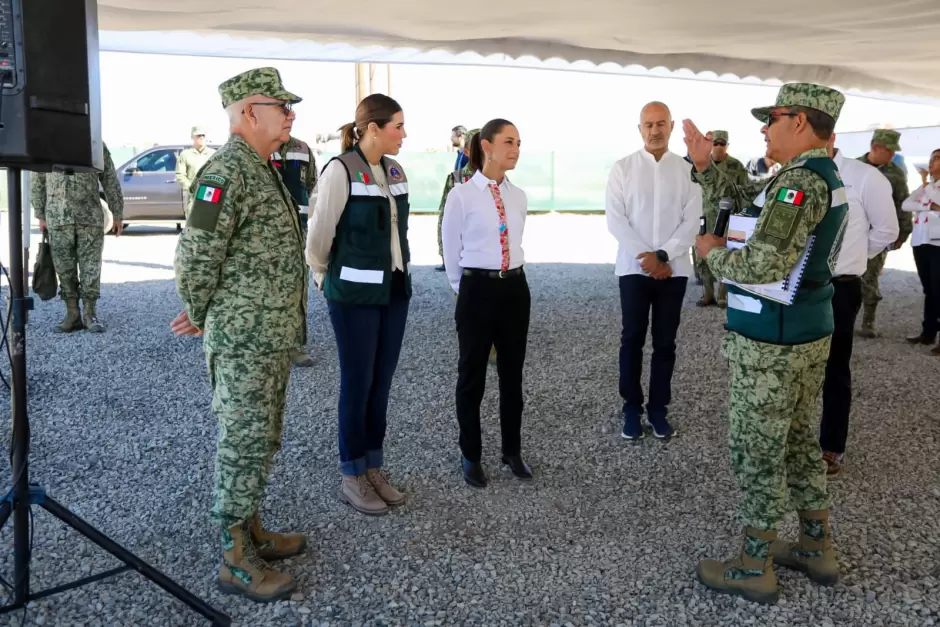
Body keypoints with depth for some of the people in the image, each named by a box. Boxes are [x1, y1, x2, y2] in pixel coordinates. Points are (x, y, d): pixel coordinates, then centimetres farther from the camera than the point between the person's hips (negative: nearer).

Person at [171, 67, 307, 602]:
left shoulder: (263, 169, 14)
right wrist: (199, 317, -4)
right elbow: (195, 256, -18)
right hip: (244, 341, -9)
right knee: (243, 443, 1)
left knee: (263, 440, 18)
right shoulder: (228, 171, -17)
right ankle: (236, 559, 14)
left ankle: (251, 528, 33)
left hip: (273, 337, 9)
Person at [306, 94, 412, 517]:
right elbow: (320, 231, -8)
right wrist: (321, 275, 5)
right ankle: (352, 477, 16)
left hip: (395, 289, 7)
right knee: (357, 382, 2)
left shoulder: (396, 172, 8)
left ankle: (374, 468, 24)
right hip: (355, 293, -6)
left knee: (382, 380, 11)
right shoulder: (341, 170, -14)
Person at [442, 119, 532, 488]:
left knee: (512, 373, 14)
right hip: (478, 289, -4)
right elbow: (451, 251, 0)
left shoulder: (518, 196, 5)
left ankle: (512, 451, 31)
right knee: (472, 374, 8)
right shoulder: (461, 195, -9)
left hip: (515, 287, 5)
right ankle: (471, 456, 24)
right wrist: (465, 288, 7)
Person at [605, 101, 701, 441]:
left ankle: (658, 408, 19)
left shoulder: (687, 169, 3)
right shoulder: (622, 168, 1)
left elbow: (692, 221, -2)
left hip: (674, 269, 1)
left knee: (665, 342, 7)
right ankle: (632, 407, 16)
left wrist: (663, 256, -14)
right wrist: (644, 256, -13)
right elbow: (615, 218, -6)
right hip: (633, 267, -1)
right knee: (632, 339, 5)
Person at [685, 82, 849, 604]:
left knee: (756, 452, 2)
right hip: (808, 334, 10)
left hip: (769, 343, -10)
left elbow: (764, 267, -30)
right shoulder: (824, 176, 10)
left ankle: (754, 568, 15)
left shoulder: (800, 181, -22)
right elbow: (749, 204, 18)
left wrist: (712, 253, -13)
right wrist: (704, 165, 12)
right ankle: (817, 549, 32)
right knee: (798, 441, 20)